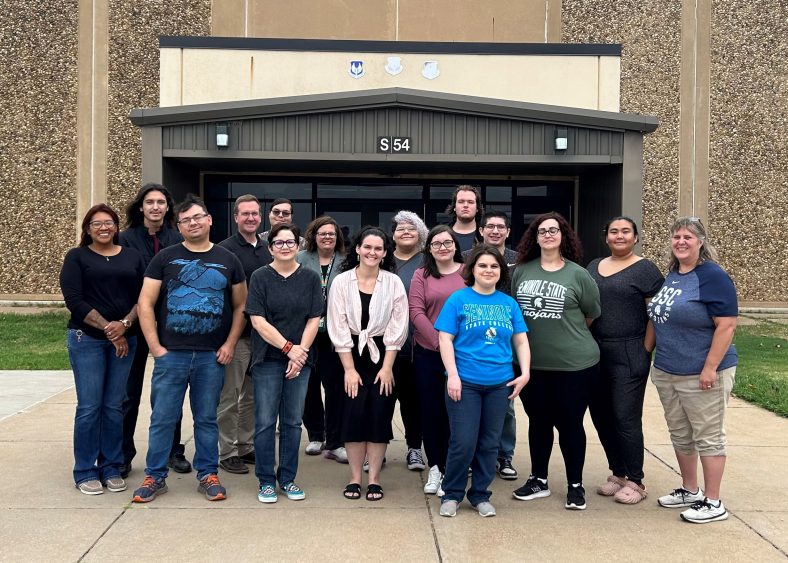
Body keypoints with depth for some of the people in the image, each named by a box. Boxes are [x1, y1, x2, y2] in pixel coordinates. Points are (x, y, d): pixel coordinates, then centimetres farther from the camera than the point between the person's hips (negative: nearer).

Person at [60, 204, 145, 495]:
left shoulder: (133, 257, 11)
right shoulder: (77, 257, 3)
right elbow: (74, 300, -7)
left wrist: (125, 324, -12)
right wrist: (107, 329, -12)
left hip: (125, 339, 3)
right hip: (86, 339, -2)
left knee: (114, 407, 6)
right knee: (89, 407, -2)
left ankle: (111, 468, 16)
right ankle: (85, 472, 10)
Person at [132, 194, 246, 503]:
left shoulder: (228, 260, 8)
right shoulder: (165, 258, 3)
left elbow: (240, 306, 10)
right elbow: (145, 303, 1)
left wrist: (230, 344, 0)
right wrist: (155, 347, -6)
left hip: (212, 356, 1)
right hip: (170, 354, -1)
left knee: (207, 418, 10)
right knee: (162, 418, 4)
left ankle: (208, 475, 22)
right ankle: (155, 476, 18)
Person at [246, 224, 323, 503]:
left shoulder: (310, 278, 5)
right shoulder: (260, 277, -1)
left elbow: (314, 319, 2)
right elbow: (258, 321, -8)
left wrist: (301, 352, -9)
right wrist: (288, 348, -13)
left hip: (300, 359, 2)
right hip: (268, 360, -2)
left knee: (293, 421, 8)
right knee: (265, 422, 1)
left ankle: (288, 478, 20)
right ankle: (266, 481, 13)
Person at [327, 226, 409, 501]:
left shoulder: (393, 283, -3)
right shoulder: (341, 282, -3)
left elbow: (397, 327, -3)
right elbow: (338, 328, -5)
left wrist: (387, 367, -8)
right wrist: (349, 369, -9)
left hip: (382, 355, 0)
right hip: (351, 355, 0)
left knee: (379, 415, 0)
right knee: (353, 414, -2)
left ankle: (374, 479, 10)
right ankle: (355, 478, 10)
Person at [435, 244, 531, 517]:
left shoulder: (509, 303, 8)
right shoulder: (458, 299, -2)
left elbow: (521, 340, 12)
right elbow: (445, 339, -5)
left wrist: (525, 372, 0)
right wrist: (452, 375, -12)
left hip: (499, 384, 4)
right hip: (465, 382, -4)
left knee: (489, 443, 11)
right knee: (463, 442, -4)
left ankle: (480, 494, 26)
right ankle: (452, 494, 16)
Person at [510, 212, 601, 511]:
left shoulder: (578, 275, -6)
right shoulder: (521, 271, 3)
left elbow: (592, 315, 3)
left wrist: (566, 333, 10)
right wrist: (538, 333, 11)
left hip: (574, 363, -3)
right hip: (532, 363, 3)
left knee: (570, 423, 7)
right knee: (538, 421, 14)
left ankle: (575, 485, 21)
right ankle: (538, 480, 28)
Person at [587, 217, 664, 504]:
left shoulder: (645, 269, -3)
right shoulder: (594, 267, 14)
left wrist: (645, 352, -12)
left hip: (629, 356, -6)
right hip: (596, 354, 6)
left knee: (626, 418, -3)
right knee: (600, 416, 10)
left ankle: (635, 482, 11)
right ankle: (618, 474, 26)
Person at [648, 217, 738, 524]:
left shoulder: (712, 276, -14)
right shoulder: (672, 275, 10)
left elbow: (727, 325, -18)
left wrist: (710, 368, -20)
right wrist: (660, 361, 17)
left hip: (701, 374, -8)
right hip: (666, 372, 8)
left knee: (708, 436, 3)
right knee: (680, 435, 16)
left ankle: (713, 503, 13)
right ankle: (689, 490, 32)